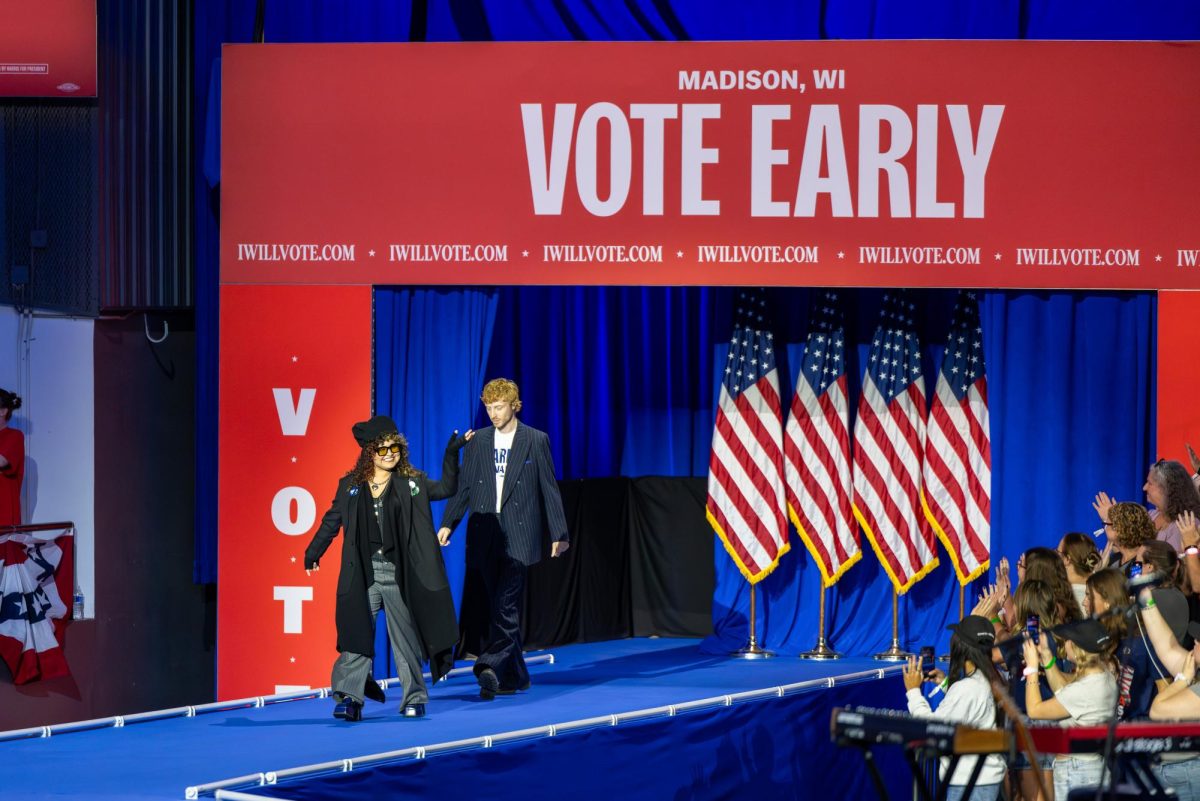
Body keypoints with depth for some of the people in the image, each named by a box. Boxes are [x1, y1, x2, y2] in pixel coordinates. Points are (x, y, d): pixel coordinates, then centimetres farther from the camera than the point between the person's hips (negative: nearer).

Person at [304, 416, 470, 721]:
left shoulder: (411, 483, 6)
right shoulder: (350, 486, 8)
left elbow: (446, 488, 0)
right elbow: (332, 521, 15)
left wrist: (452, 453, -9)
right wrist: (312, 553, 12)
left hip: (398, 573, 0)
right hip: (363, 573, 0)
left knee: (406, 636, 4)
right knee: (357, 635, -5)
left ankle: (413, 700, 12)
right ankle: (349, 699, -6)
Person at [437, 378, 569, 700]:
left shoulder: (536, 441, 2)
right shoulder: (477, 442, 11)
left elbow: (549, 489, 3)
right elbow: (464, 488, 12)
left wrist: (559, 534, 0)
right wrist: (448, 524, 0)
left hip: (518, 535, -4)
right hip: (484, 535, 4)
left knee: (506, 604, -15)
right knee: (495, 606, 6)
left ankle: (490, 667, -26)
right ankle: (515, 676, 15)